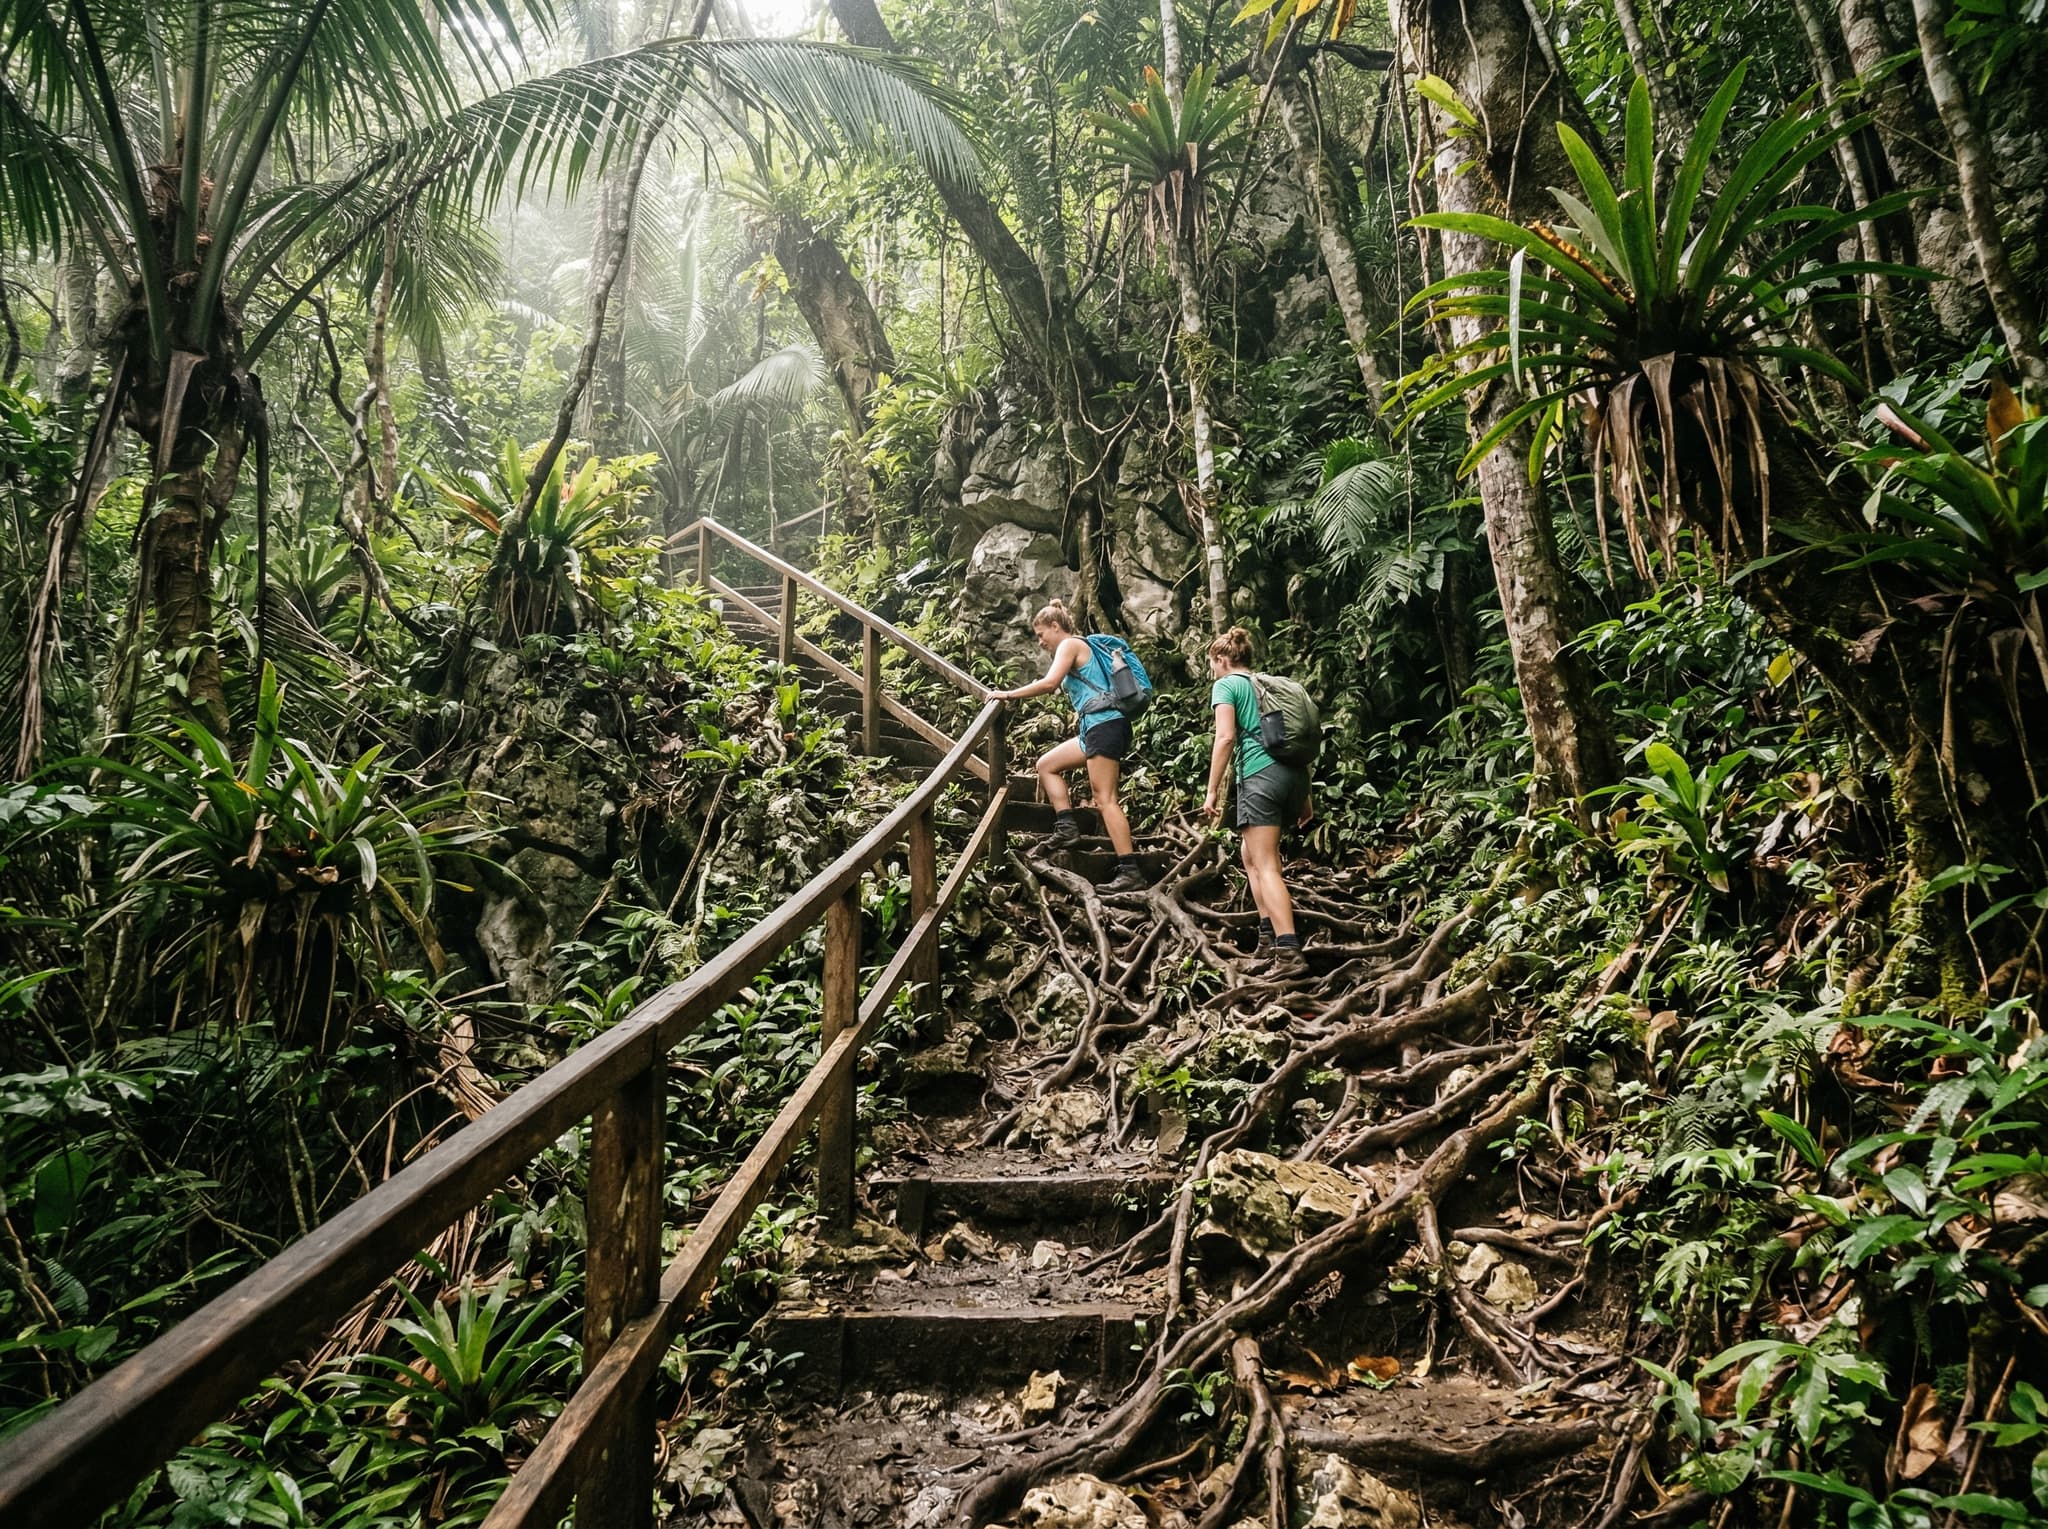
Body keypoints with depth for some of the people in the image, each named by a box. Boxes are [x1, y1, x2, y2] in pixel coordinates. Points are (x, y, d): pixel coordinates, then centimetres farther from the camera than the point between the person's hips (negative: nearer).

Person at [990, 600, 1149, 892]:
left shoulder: (1070, 644, -2)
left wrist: (1008, 694, -8)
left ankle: (1130, 871, -18)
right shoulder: (1080, 648, 26)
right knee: (1046, 764, 16)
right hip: (1099, 727, 10)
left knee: (1105, 798, -13)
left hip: (1105, 725, -10)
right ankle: (1067, 826, 5)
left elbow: (1049, 683, -16)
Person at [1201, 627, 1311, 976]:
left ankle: (1289, 951, -17)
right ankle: (1269, 938, 14)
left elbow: (1225, 737, -9)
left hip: (1261, 775, -7)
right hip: (1295, 773, 7)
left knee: (1265, 866, -7)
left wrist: (1213, 790, -7)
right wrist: (1304, 797, 26)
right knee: (1250, 852, 20)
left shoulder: (1226, 685, 5)